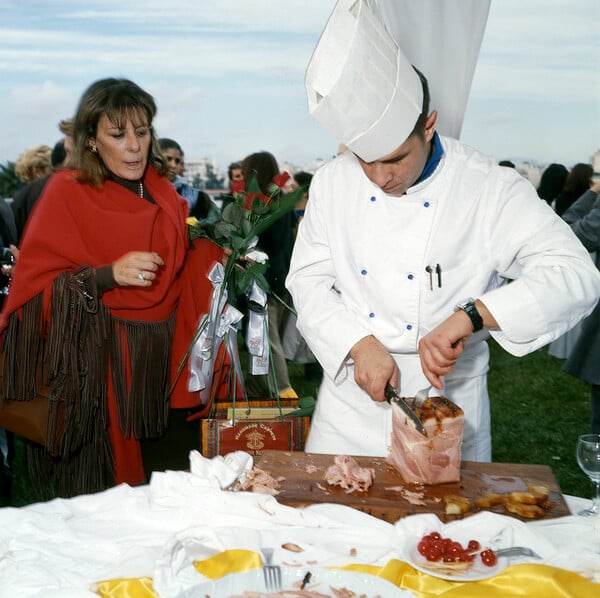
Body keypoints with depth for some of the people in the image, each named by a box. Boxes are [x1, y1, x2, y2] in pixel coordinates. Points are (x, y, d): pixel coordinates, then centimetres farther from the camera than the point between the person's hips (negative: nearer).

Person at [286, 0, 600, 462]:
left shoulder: (493, 190, -14)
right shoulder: (333, 183, -4)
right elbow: (309, 280, -1)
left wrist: (471, 316, -34)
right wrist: (360, 345, -18)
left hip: (446, 407, -2)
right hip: (352, 403, 3)